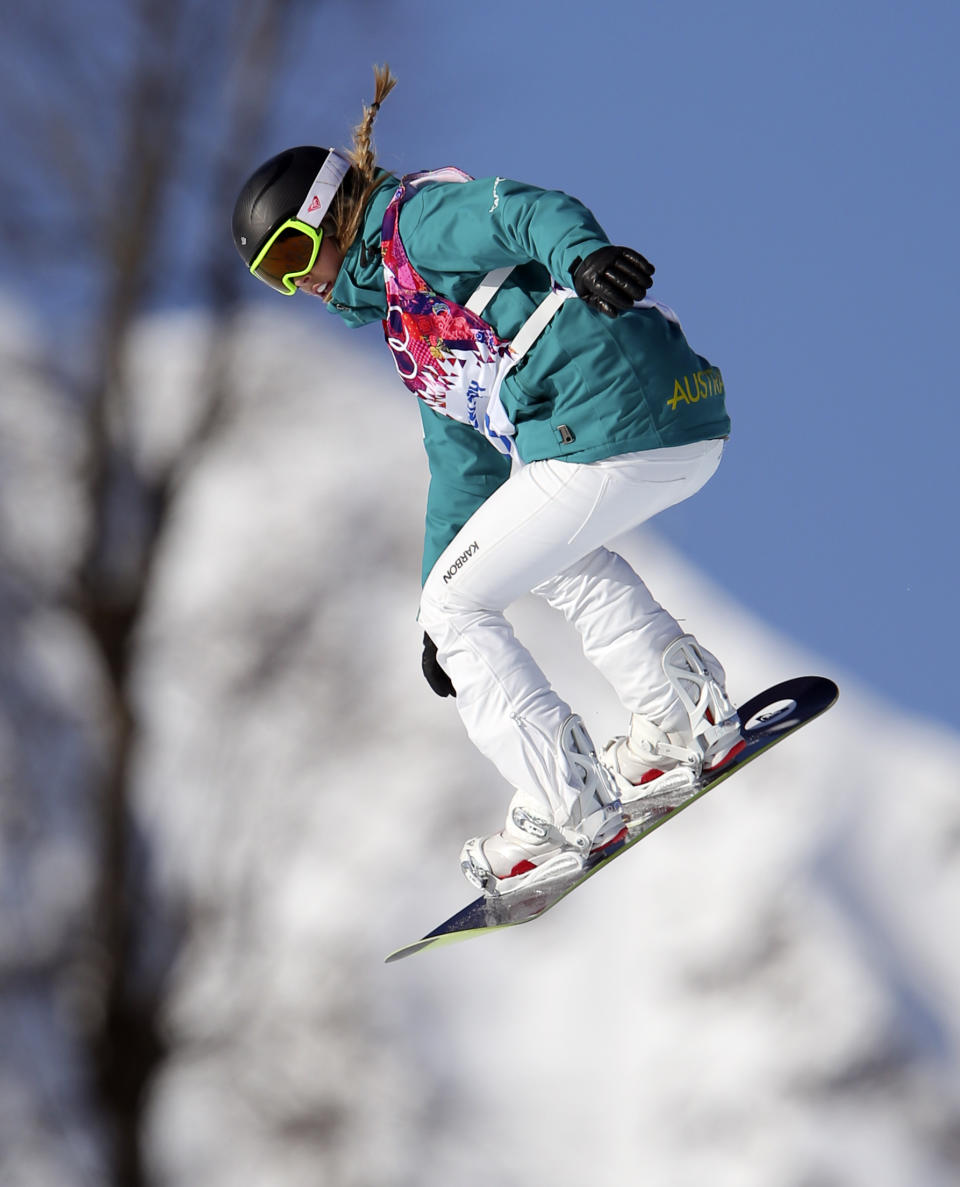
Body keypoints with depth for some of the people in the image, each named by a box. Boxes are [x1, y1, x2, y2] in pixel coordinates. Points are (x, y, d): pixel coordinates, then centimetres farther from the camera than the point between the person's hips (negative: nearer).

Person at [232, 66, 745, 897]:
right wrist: (443, 604, 38)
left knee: (458, 605, 4)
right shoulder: (409, 319, 31)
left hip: (609, 428, -10)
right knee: (555, 550, 37)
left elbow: (526, 210, -18)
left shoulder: (414, 220, 3)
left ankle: (572, 813, 2)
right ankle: (690, 717, 25)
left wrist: (581, 252, -40)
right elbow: (464, 462, 36)